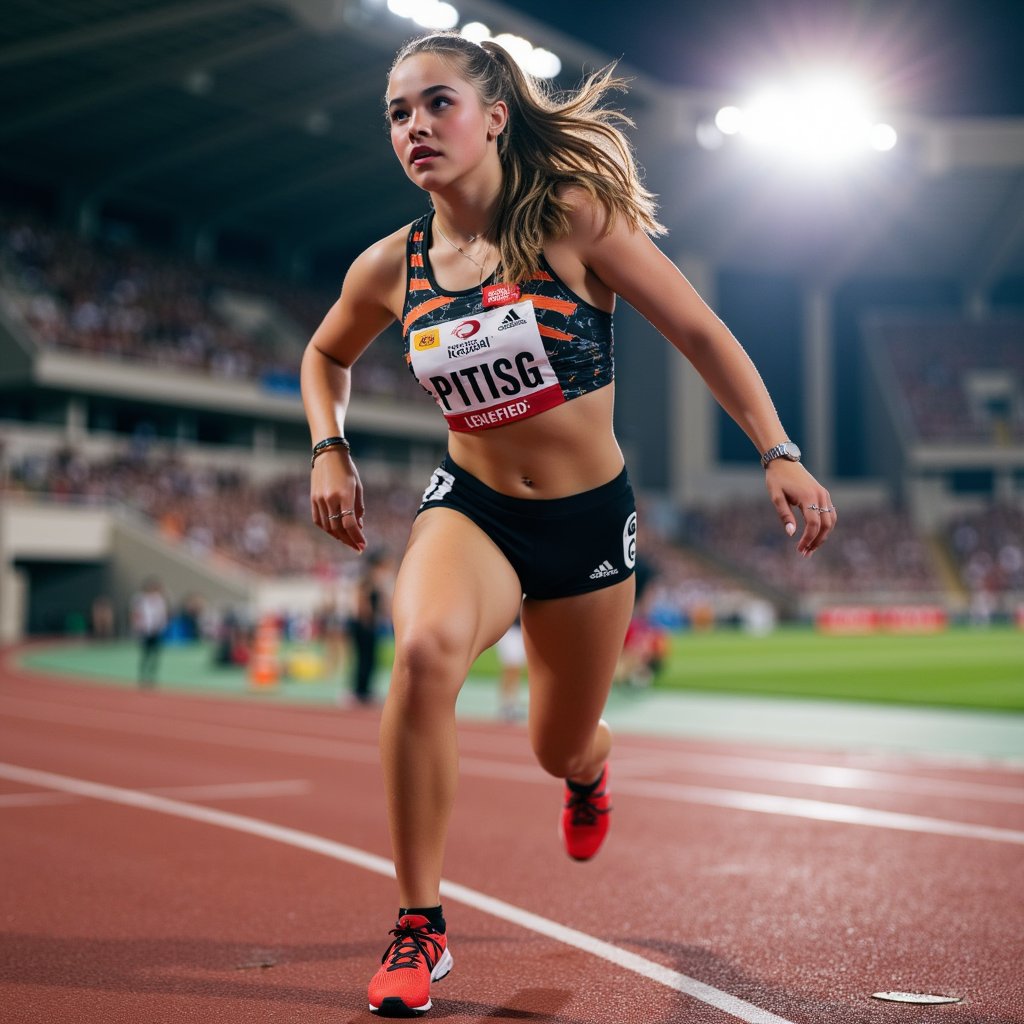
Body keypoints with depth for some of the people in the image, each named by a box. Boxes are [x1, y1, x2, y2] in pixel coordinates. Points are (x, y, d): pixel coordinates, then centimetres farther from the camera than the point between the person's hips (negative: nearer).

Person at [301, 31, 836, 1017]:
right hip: (470, 508, 1)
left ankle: (588, 765, 58)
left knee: (560, 749, 13)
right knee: (424, 647, -33)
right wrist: (329, 451, 0)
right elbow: (325, 355, 17)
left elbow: (701, 334, -9)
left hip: (589, 520, 0)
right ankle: (419, 926, -17)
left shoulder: (574, 220, -14)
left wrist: (779, 455, -15)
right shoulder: (389, 268, -4)